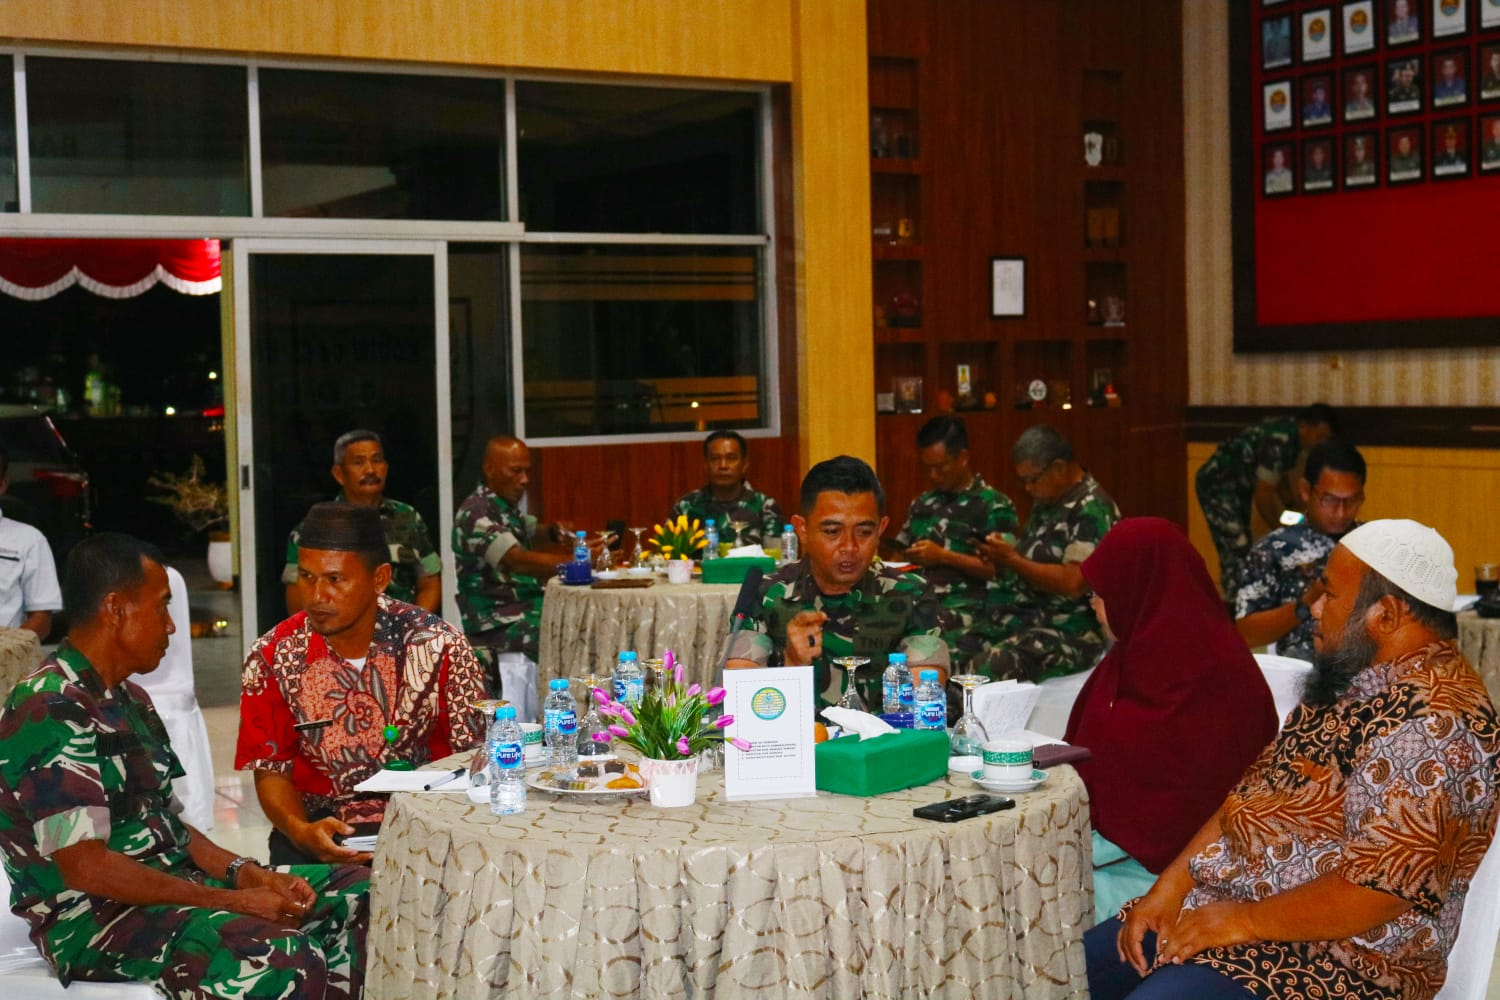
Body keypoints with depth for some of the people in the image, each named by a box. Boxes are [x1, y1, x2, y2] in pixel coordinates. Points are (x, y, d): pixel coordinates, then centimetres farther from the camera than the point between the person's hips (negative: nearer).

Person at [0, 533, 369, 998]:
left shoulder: (130, 700, 16)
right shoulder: (51, 711, -16)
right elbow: (86, 867, -22)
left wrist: (243, 872, -1)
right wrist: (232, 902, -19)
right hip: (94, 917, -10)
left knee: (360, 892, 1)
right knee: (286, 963, -34)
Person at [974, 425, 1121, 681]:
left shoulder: (1091, 510, -11)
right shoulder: (1047, 501, 16)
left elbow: (1074, 583, -20)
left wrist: (1013, 560, -14)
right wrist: (1002, 553, 8)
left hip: (1067, 632, -9)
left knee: (998, 663, -34)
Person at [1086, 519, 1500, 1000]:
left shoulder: (1430, 721, -22)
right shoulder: (1351, 681, 10)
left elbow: (1383, 884, -28)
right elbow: (1254, 791, 11)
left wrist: (1246, 920, -18)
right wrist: (1170, 886, 1)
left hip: (1334, 956, -10)